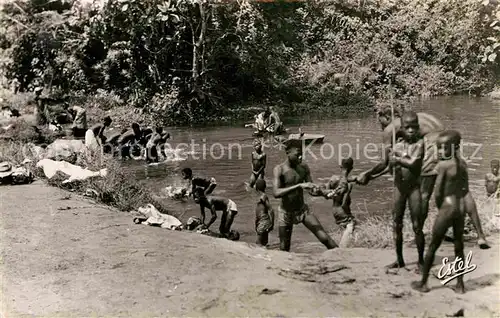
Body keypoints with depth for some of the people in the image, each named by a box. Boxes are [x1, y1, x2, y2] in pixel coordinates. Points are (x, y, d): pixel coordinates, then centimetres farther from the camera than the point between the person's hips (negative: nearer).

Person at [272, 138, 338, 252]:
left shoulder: (304, 167, -2)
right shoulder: (279, 169, -16)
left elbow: (312, 189, 2)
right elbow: (276, 193, -29)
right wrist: (299, 186, -37)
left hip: (303, 210, 3)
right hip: (286, 213, -3)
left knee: (325, 238, -6)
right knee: (284, 249, 7)